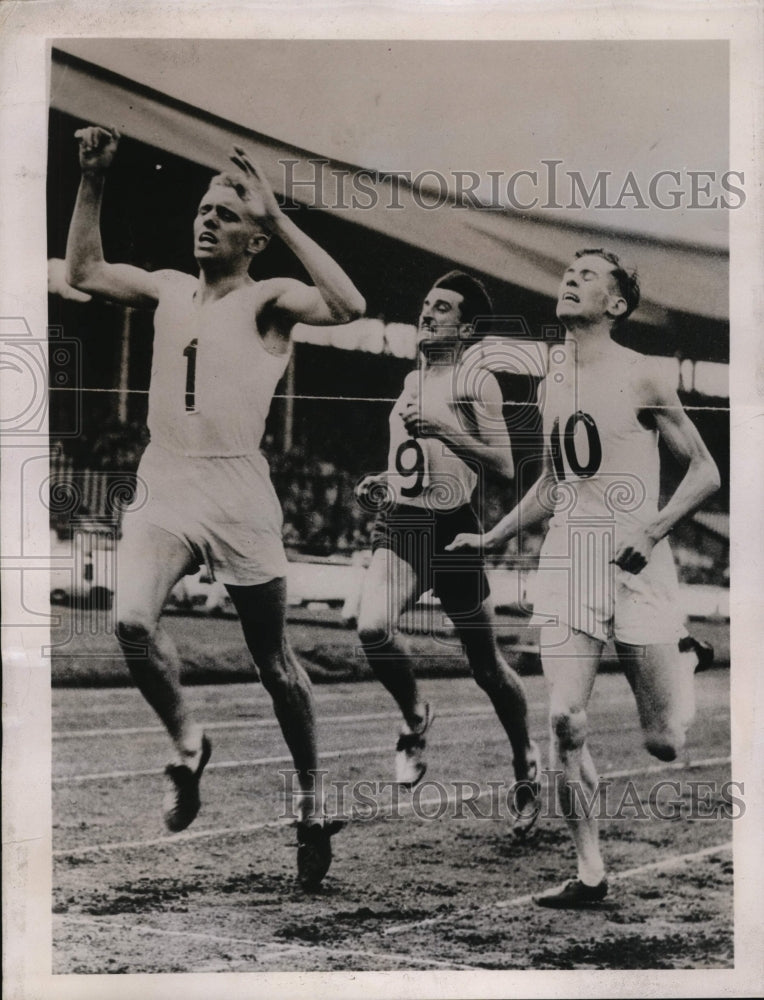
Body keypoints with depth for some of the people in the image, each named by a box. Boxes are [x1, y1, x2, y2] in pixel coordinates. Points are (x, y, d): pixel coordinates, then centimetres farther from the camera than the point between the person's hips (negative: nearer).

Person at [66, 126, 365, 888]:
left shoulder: (267, 301, -2)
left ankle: (311, 799, 23)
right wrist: (92, 180, 9)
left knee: (273, 661, 5)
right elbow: (83, 271, 18)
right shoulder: (168, 289, 15)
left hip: (236, 494, -4)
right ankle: (185, 741, 7)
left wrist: (278, 217, -21)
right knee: (131, 620, -20)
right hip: (163, 488, 4)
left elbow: (349, 306, -21)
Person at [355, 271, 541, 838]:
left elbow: (504, 466, -14)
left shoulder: (476, 382, -4)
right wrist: (382, 485, 16)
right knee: (373, 628, -22)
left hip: (452, 532, -5)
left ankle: (526, 764, 29)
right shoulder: (413, 380, 18)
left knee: (486, 665, 6)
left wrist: (443, 429, -23)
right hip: (399, 525, 5)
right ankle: (416, 719, 6)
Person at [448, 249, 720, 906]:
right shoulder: (553, 378, 12)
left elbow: (705, 472, -2)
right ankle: (591, 872, 2)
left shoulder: (642, 377, -5)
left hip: (636, 563, -4)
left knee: (663, 742, 3)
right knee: (565, 719, -10)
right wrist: (492, 539, 17)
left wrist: (652, 530, -16)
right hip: (567, 557, 4)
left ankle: (685, 660, 37)